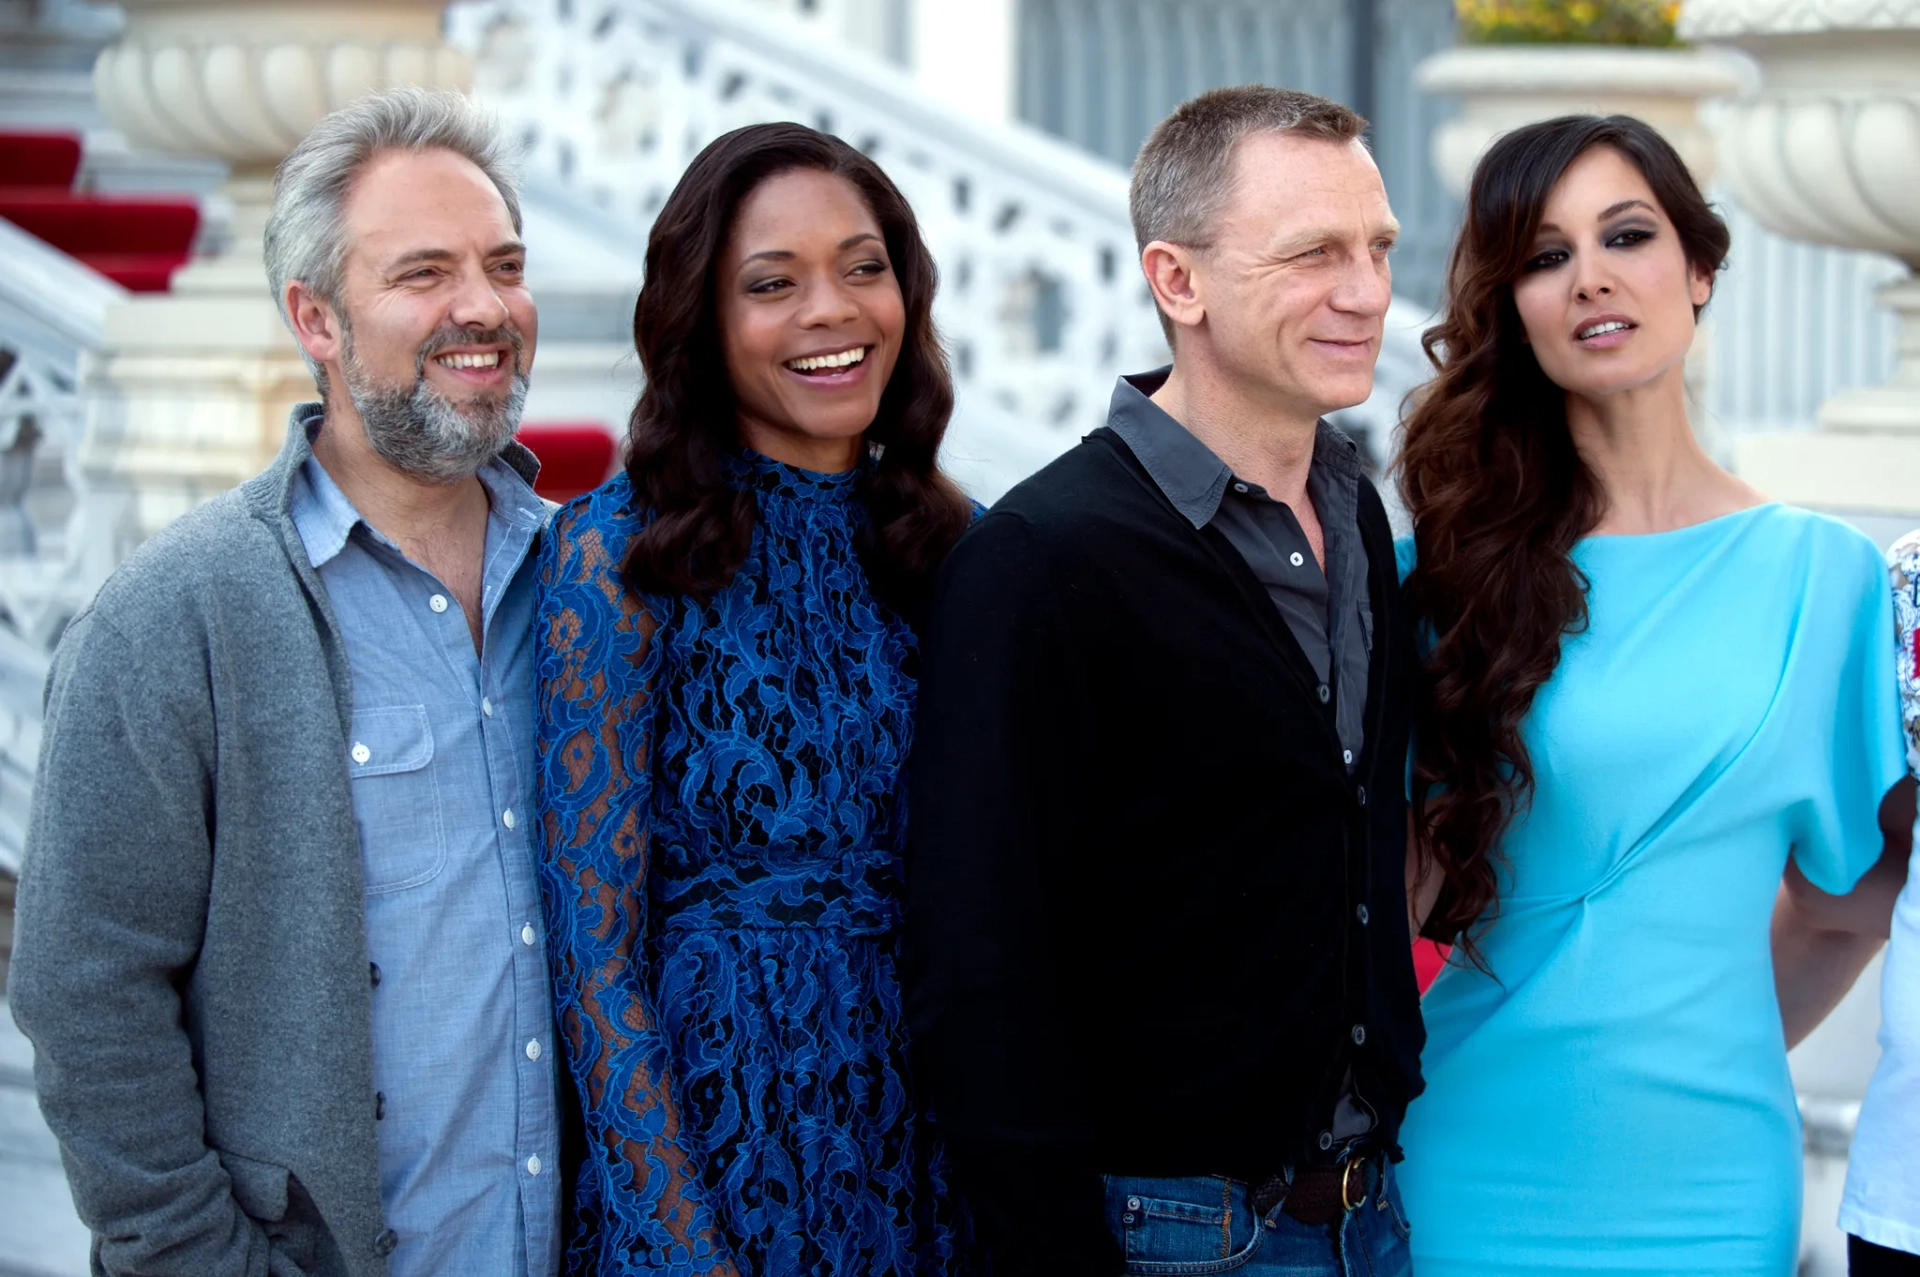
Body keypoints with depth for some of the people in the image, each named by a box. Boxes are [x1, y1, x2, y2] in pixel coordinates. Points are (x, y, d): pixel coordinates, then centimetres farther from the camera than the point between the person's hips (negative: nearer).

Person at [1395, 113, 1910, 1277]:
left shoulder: (1821, 572, 1)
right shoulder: (1458, 566, 1)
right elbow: (1394, 879, -1)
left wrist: (1711, 1060, 6)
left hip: (1702, 1182, 0)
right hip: (1478, 1169, 0)